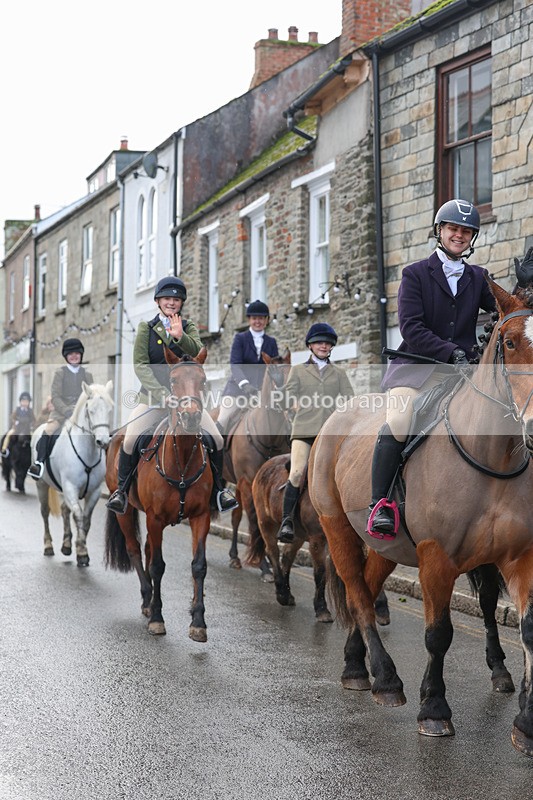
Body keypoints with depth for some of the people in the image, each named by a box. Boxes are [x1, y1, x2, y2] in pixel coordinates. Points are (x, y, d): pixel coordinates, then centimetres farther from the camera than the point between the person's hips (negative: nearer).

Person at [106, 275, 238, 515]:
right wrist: (161, 392, -16)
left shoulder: (188, 327, 9)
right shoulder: (146, 328, 5)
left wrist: (180, 336, -29)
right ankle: (121, 490, -2)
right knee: (130, 439, -21)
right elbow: (140, 365, -4)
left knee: (217, 440, -8)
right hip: (153, 395, -2)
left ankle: (219, 489, 13)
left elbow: (198, 353, -10)